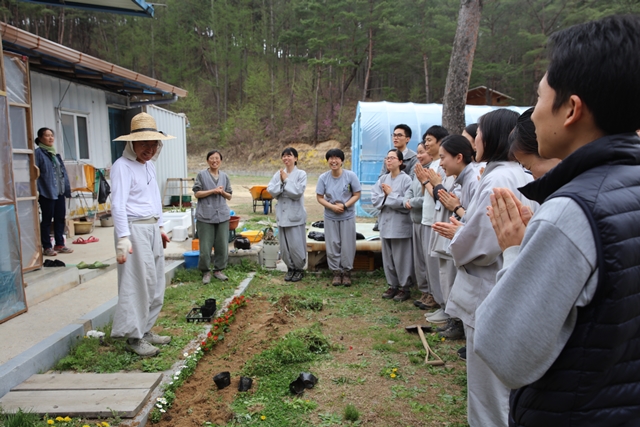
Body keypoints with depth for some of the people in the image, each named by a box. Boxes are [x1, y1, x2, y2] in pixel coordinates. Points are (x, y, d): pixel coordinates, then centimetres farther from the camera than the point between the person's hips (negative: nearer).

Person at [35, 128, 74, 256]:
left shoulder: (55, 152, 16)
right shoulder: (38, 152, -7)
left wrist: (67, 187, 15)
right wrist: (36, 190, -20)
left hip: (59, 191, 7)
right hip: (47, 192, -7)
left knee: (60, 218, 11)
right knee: (47, 220, 0)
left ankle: (60, 244, 20)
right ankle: (47, 247, 8)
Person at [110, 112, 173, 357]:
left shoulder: (150, 165, 15)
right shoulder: (123, 166, -11)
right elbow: (118, 204, -19)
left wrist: (160, 227, 22)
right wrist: (123, 237, -26)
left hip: (151, 228, 9)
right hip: (134, 229, -9)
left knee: (155, 283, 11)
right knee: (138, 283, -7)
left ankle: (146, 330, 22)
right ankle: (134, 337, 4)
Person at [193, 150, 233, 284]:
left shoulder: (224, 176, 12)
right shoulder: (202, 175, 2)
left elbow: (229, 196, 15)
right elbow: (197, 193, -3)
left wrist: (222, 192, -6)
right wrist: (212, 191, -12)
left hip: (222, 215, 4)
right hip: (206, 216, -3)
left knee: (222, 245, 5)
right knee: (205, 246, -1)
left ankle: (218, 270, 20)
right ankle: (206, 272, 13)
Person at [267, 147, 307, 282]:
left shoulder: (301, 174, -6)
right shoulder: (278, 174, 6)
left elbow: (298, 192, -17)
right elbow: (271, 190, -2)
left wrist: (286, 180, -11)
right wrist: (281, 182, -13)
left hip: (295, 215, -4)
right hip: (282, 214, 4)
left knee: (296, 245, -1)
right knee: (284, 245, 10)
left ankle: (299, 269, 19)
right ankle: (290, 268, 27)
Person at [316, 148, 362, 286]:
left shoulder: (351, 176, -12)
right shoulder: (323, 178, -8)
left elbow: (357, 195, -8)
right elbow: (319, 198, -4)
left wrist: (344, 205, -20)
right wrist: (332, 207, -19)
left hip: (348, 216, -1)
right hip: (330, 217, 1)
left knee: (347, 245, 5)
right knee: (333, 245, 7)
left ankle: (347, 272, 21)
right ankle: (336, 272, 22)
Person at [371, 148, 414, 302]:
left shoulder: (406, 179, -9)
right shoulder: (383, 179, 8)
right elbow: (374, 199, 4)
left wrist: (390, 194, -11)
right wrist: (386, 196, -12)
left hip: (400, 225, -6)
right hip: (385, 223, 6)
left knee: (401, 258, 1)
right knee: (388, 257, 12)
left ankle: (405, 287, 14)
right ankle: (393, 285, 24)